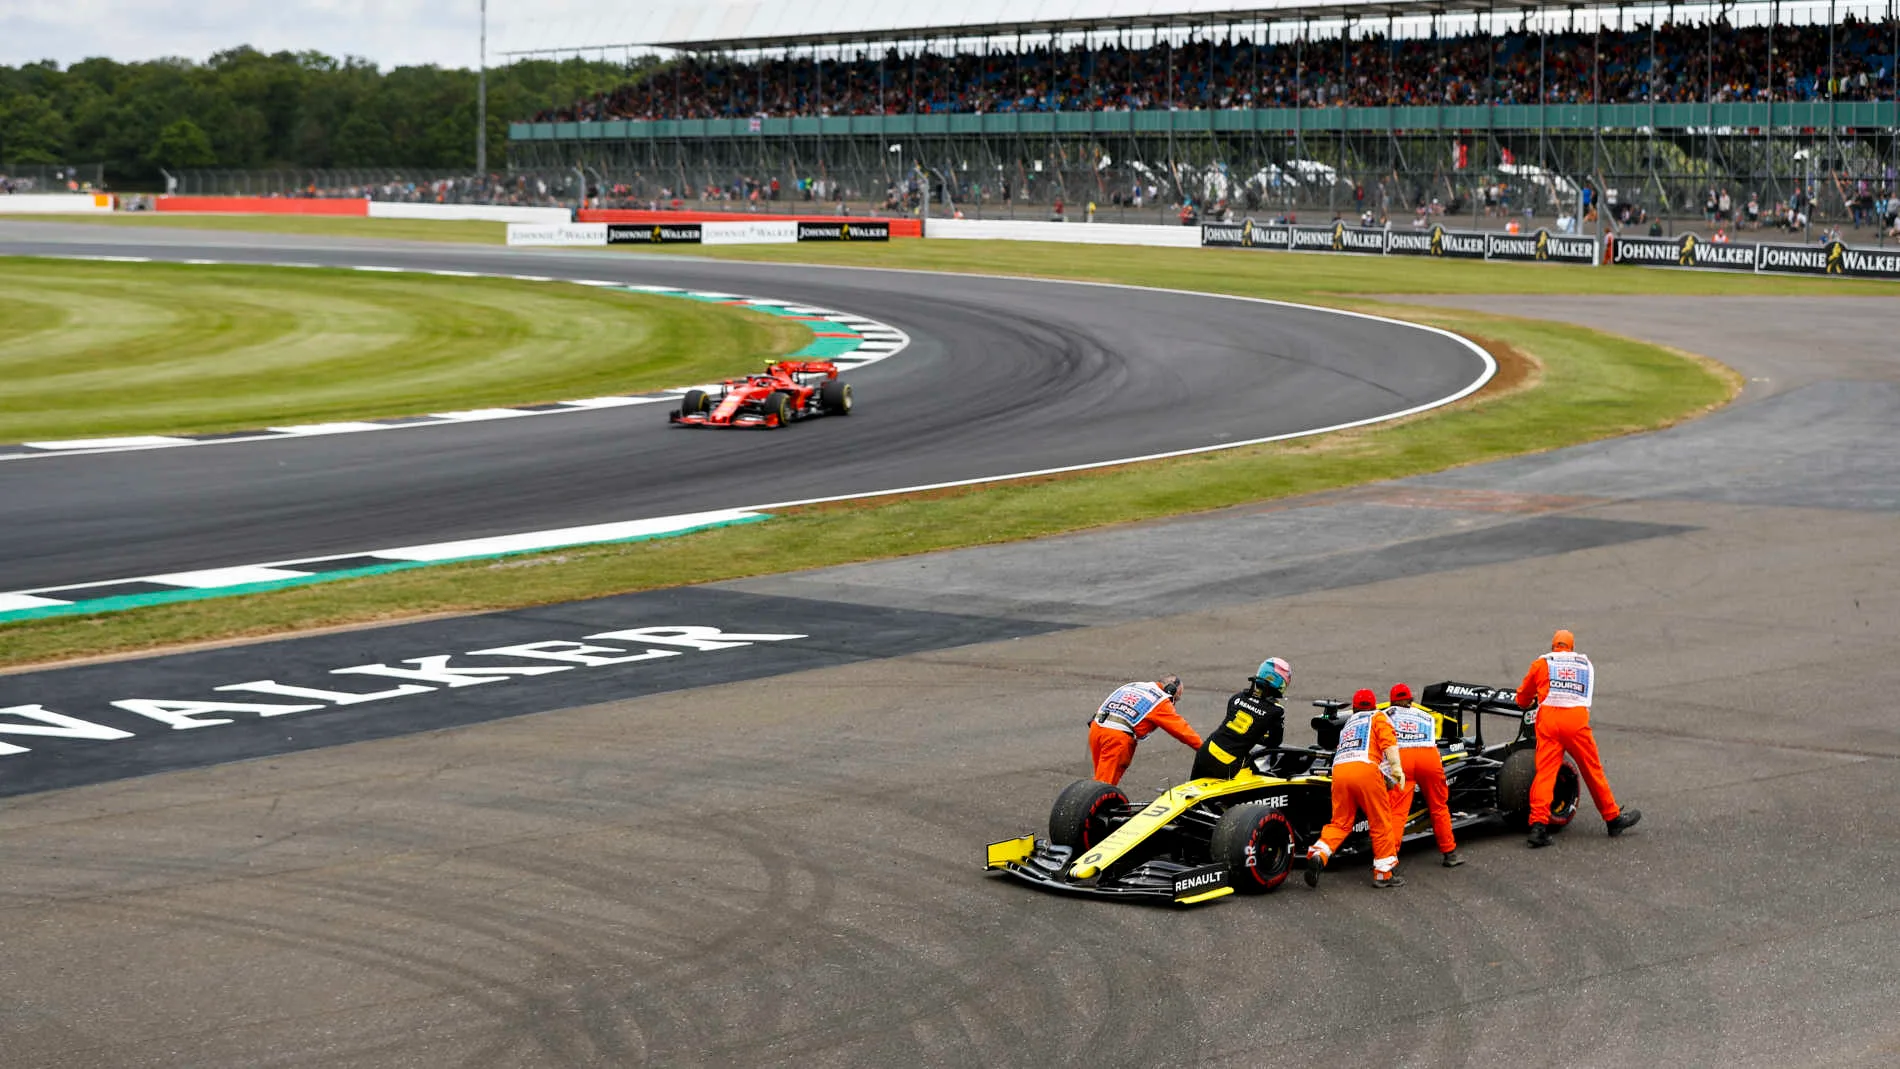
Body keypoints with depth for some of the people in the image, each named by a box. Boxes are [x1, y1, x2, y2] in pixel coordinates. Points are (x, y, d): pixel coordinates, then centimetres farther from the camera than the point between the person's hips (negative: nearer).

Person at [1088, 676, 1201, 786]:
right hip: (1119, 736, -7)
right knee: (1105, 782, -5)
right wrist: (1202, 748, 8)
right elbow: (1180, 728, 4)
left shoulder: (1131, 686, 27)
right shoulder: (1161, 701, 6)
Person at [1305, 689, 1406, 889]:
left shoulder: (1348, 724, 34)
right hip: (1365, 769, -5)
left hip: (1339, 770, 5)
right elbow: (1388, 741, 0)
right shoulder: (1378, 716, 19)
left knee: (1340, 823, 10)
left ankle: (1317, 854, -13)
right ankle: (1384, 873, 8)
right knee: (1381, 824, 6)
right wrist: (1396, 768, -9)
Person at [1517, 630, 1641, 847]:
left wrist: (1528, 704, 44)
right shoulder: (1586, 664, 23)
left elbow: (1522, 699, 21)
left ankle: (1538, 825, -13)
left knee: (1545, 772, -2)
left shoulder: (1541, 663, 17)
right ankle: (1613, 818, 23)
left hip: (1548, 717, 0)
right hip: (1576, 719, 0)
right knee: (1593, 770, 11)